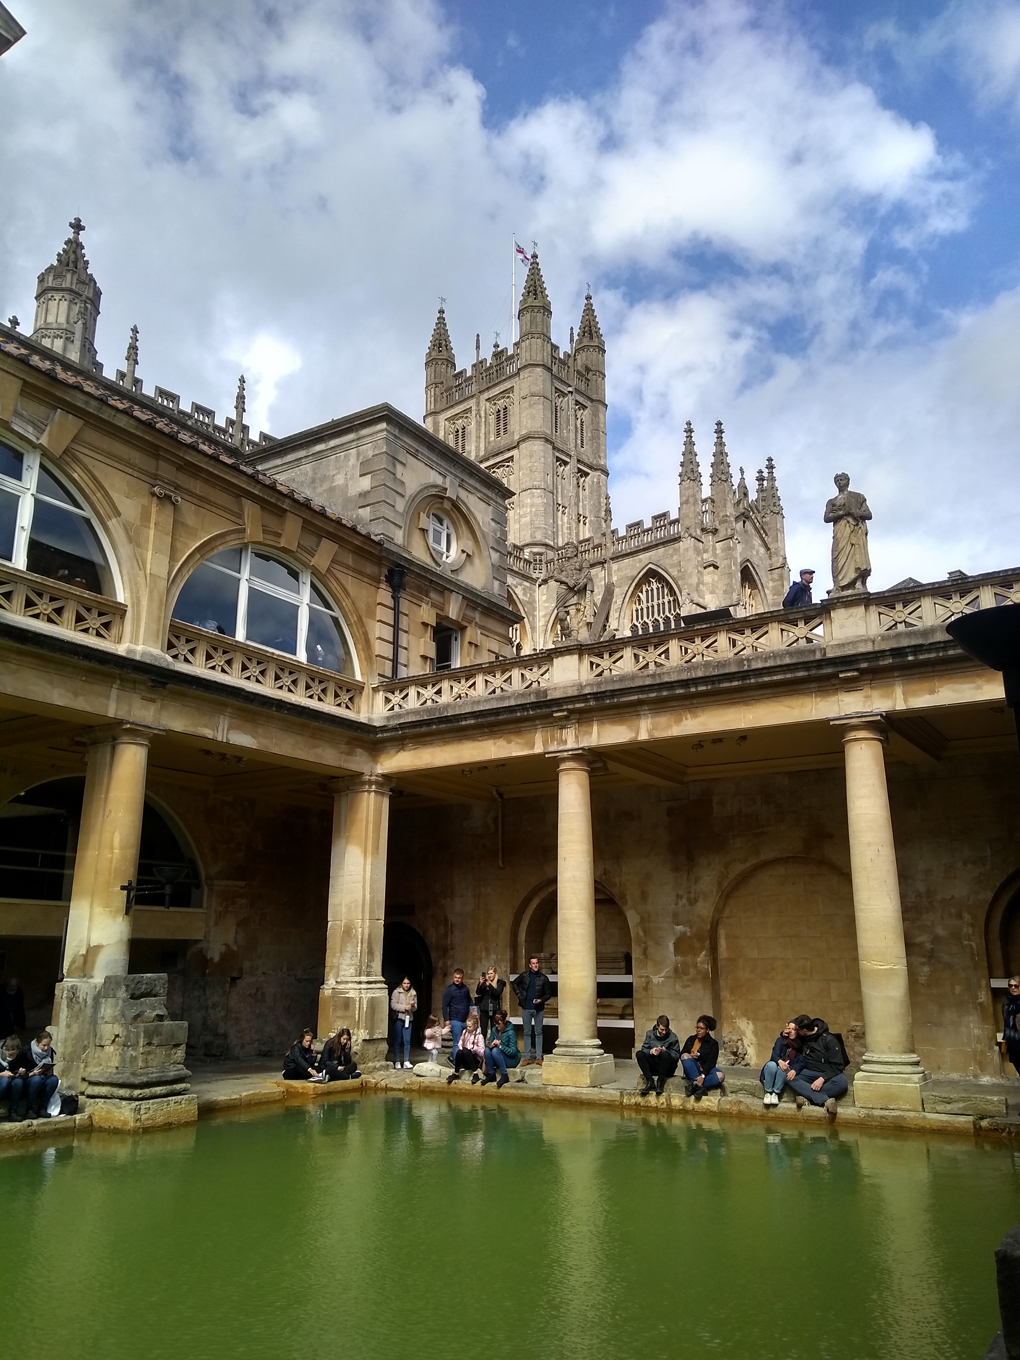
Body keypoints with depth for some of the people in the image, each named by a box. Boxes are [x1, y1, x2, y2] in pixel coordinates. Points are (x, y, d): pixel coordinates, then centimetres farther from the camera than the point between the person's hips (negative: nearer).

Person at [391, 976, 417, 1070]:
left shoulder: (413, 993, 10)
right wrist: (404, 1007, -16)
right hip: (398, 1018, -3)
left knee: (407, 1041, 0)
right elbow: (393, 1005, -11)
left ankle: (406, 1061, 6)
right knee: (397, 1040, 4)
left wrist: (413, 1005, -9)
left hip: (408, 1018, 3)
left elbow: (415, 1008, 14)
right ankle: (397, 1062, 12)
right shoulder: (397, 992, -3)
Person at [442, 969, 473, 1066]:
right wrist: (446, 1020, -12)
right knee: (457, 1043, -5)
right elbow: (445, 1006, -6)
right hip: (455, 1021, -5)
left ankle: (452, 1057, 22)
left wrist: (472, 1012, 5)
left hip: (465, 1021, 6)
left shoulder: (466, 989, 11)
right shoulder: (449, 989, -5)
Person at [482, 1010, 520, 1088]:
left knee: (495, 1050, -32)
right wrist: (490, 1045, -22)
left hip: (512, 1059, -6)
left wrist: (500, 1046, -32)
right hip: (499, 1056, 6)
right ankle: (491, 1075, -12)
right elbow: (489, 1043, 3)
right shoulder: (494, 1029, -3)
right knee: (487, 1050, -23)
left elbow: (513, 1052, -22)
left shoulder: (510, 1032, -21)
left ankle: (504, 1076, -24)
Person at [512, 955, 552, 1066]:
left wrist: (541, 1000, -16)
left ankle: (538, 1057, 9)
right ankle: (527, 1057, 12)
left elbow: (548, 993, 1)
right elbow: (515, 983, 17)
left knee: (538, 1033, 4)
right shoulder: (524, 976, 0)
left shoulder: (543, 978, -3)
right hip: (526, 1008, 1)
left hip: (538, 1009, -1)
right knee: (527, 1033, 7)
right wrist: (518, 994, 5)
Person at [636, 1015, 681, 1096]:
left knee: (665, 1054, -35)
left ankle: (660, 1083, -27)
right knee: (639, 1053, -22)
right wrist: (650, 1051, -22)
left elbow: (677, 1056, -7)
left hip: (667, 1068, -3)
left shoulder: (673, 1037, -3)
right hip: (653, 1067, 3)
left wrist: (666, 1051, -25)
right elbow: (644, 1049, 0)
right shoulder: (650, 1034, 3)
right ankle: (650, 1082, -28)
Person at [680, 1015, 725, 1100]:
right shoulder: (691, 1039, 12)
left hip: (706, 1070, -2)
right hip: (692, 1069, 2)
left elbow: (711, 1062, -12)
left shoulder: (713, 1043, 1)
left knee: (720, 1076, -33)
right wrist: (690, 1056, -12)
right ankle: (699, 1086, -39)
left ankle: (694, 1085, -39)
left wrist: (703, 1076, -28)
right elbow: (681, 1054, 12)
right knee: (685, 1056, -30)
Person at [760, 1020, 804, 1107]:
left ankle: (776, 1093, -25)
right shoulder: (781, 1040, 2)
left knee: (783, 1069, -34)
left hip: (786, 1074, -1)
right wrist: (779, 1061, -36)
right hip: (772, 1070, 1)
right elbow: (774, 1055, -11)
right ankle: (768, 1093, -24)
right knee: (771, 1064, -33)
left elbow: (801, 1062, -11)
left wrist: (794, 1070, -34)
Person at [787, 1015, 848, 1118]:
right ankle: (826, 1100, -37)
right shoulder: (802, 1038, 2)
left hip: (828, 1074, -3)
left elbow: (837, 1065, -16)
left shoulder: (829, 1040, -14)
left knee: (842, 1082, -37)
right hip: (810, 1073, 4)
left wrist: (822, 1078, -29)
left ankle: (807, 1096, -35)